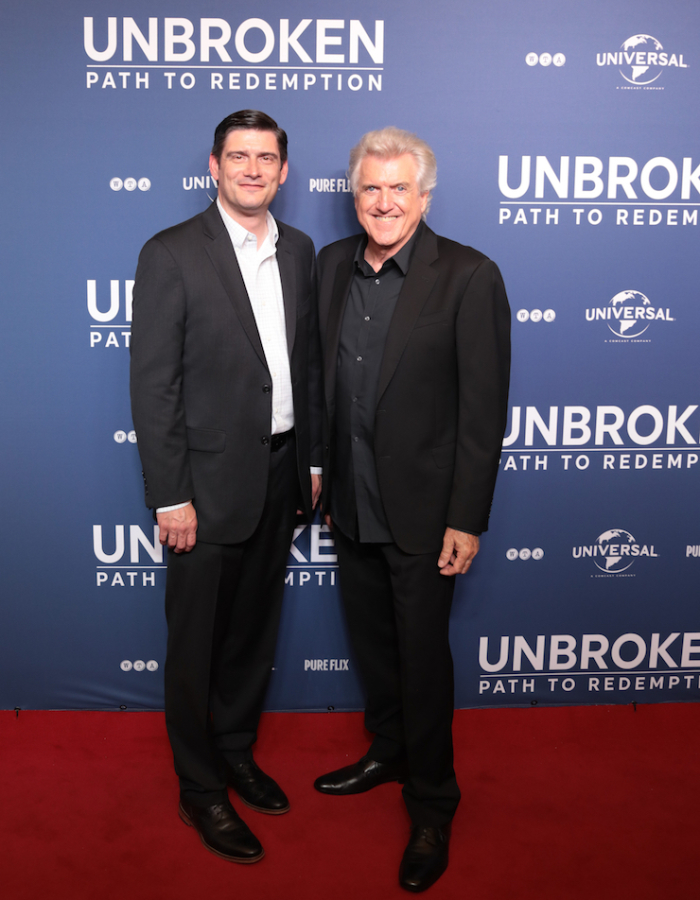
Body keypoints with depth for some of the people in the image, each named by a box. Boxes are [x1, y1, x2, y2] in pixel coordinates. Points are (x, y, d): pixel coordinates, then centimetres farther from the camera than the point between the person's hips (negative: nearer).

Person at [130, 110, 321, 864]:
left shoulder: (299, 251, 7)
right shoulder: (171, 255, -11)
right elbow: (153, 387, -13)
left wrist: (312, 459, 10)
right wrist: (170, 498, -15)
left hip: (280, 474, 6)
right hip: (209, 481, -5)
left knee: (254, 630, 19)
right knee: (196, 644, 9)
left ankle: (236, 751, 41)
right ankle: (200, 788, 29)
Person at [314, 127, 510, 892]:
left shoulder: (469, 276, -13)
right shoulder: (333, 263, 4)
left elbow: (483, 408, -14)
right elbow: (322, 376, 9)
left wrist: (466, 519, -15)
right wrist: (320, 478, 10)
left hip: (421, 506, -5)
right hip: (350, 499, 5)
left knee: (423, 655, 7)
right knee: (370, 640, 20)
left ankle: (431, 808, 28)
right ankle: (388, 751, 45)